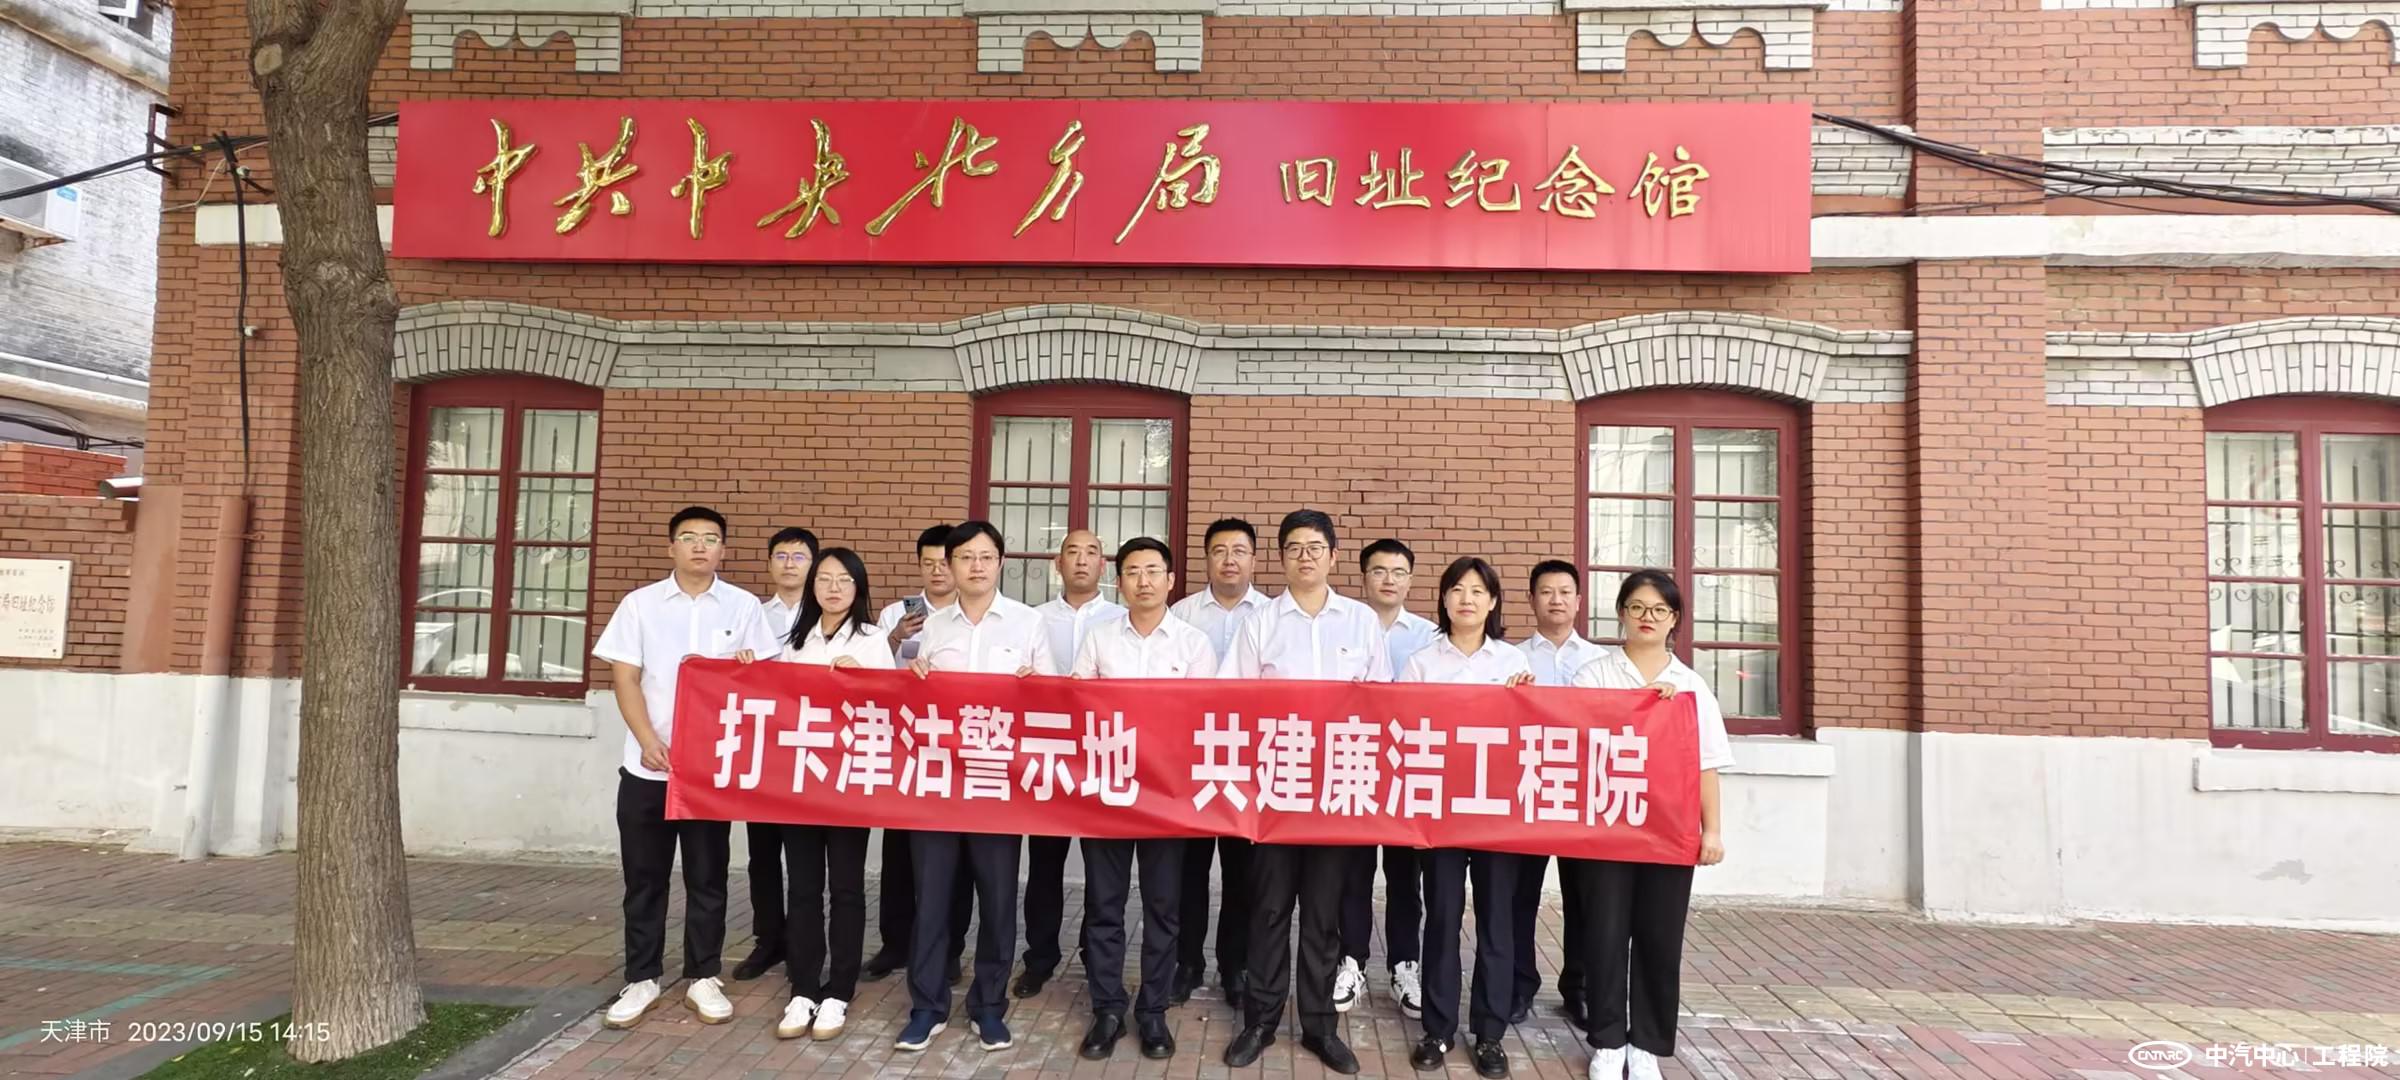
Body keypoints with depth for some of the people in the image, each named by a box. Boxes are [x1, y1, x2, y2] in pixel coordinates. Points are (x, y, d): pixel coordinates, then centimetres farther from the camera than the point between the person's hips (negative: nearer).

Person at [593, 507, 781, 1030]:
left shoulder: (743, 606, 3)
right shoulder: (641, 603, 3)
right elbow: (625, 678, -1)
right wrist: (649, 741, -11)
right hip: (648, 764, 1)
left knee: (707, 876, 8)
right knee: (645, 877, 8)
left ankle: (703, 977, 20)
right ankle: (641, 978, 21)